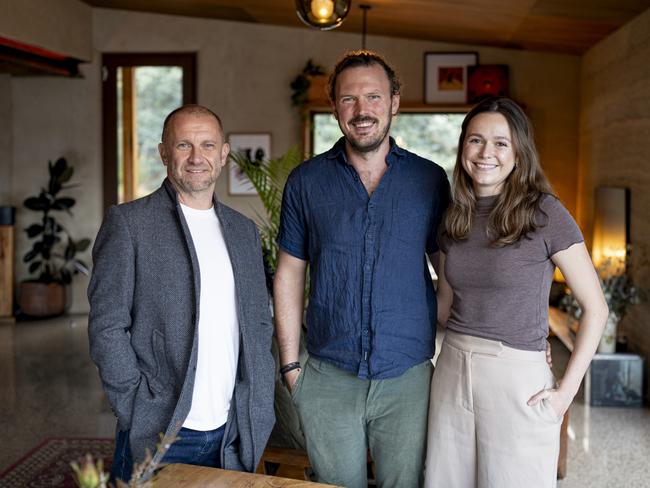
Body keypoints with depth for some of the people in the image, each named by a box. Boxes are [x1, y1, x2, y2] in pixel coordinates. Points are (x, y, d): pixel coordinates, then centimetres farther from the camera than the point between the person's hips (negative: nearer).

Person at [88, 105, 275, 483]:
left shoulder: (244, 230, 11)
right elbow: (107, 327, -8)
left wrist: (258, 410, 5)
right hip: (156, 436, -4)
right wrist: (138, 414, -12)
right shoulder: (128, 222, -5)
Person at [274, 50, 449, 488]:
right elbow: (290, 275, 4)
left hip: (409, 380, 0)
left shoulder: (430, 180, 0)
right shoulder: (306, 182, 0)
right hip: (329, 380, 1)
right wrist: (290, 365, 1)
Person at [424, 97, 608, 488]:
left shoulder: (544, 213, -10)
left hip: (518, 378, -5)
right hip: (452, 372, 5)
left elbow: (595, 308, -8)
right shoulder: (456, 217, 7)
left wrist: (566, 391, -10)